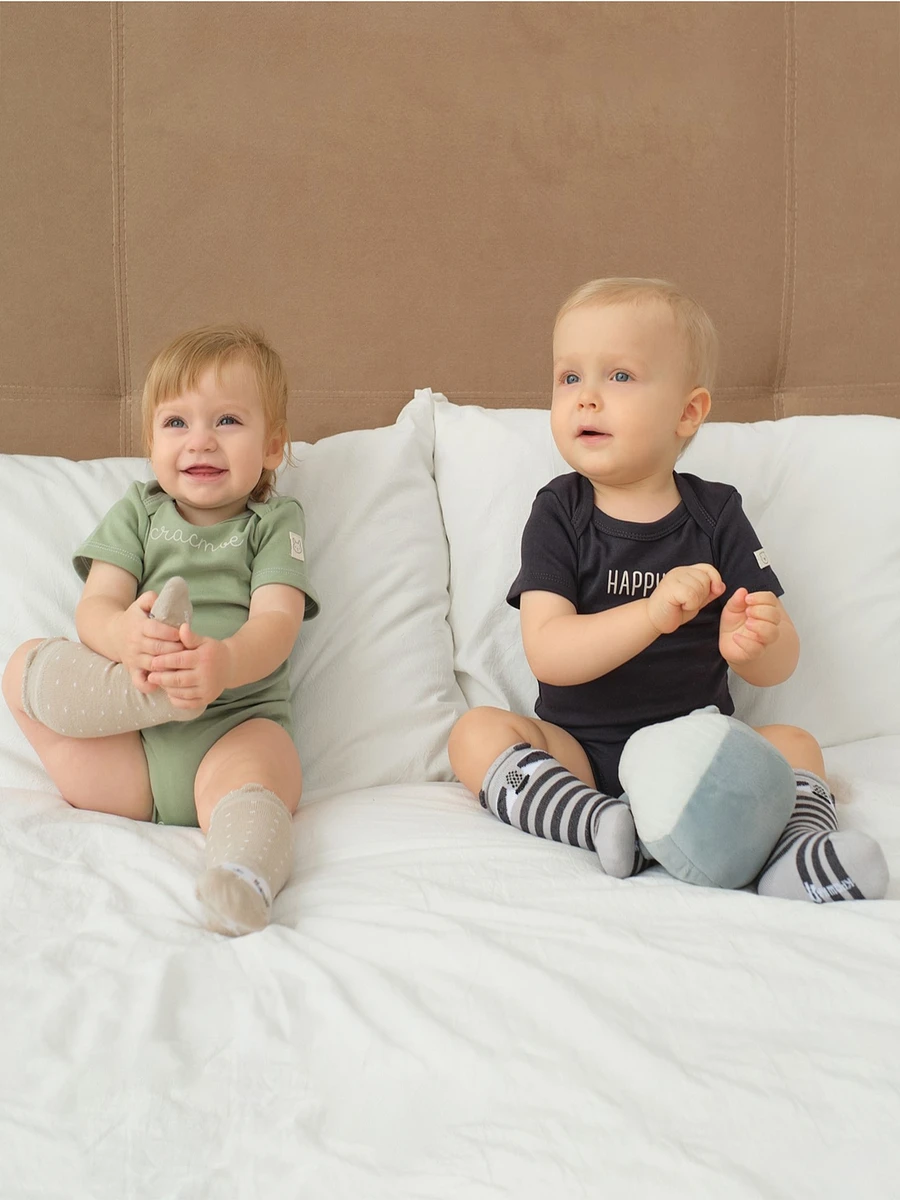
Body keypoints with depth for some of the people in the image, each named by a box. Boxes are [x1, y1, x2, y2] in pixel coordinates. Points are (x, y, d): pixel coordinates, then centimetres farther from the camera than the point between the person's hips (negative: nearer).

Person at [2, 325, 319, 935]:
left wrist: (226, 662, -33)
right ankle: (156, 695, -29)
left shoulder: (276, 520, 12)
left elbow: (276, 622, -6)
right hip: (124, 758, 3)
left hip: (236, 724, -3)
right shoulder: (137, 512, 18)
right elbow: (95, 606, 3)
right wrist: (124, 635, -26)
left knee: (249, 782, -36)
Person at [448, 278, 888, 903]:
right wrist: (652, 615, -35)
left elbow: (780, 665, -5)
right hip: (580, 749, -1)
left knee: (795, 743, -17)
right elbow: (547, 653, -19)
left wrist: (754, 642, -31)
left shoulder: (717, 514, -2)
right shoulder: (559, 515, -5)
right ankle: (602, 824, -37)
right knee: (477, 732, -22)